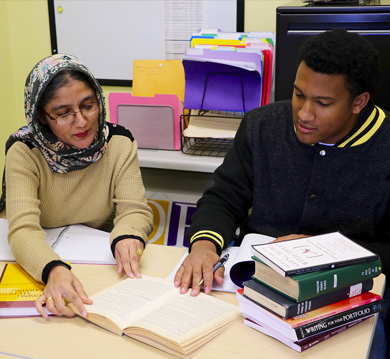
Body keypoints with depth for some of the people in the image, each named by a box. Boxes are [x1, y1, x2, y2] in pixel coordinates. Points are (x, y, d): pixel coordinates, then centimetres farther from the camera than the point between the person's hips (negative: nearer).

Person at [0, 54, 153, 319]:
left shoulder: (119, 143, -5)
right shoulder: (23, 153, -12)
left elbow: (135, 209, -9)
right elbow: (23, 229, -24)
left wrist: (127, 236, -34)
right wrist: (55, 270, -45)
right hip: (42, 265, -3)